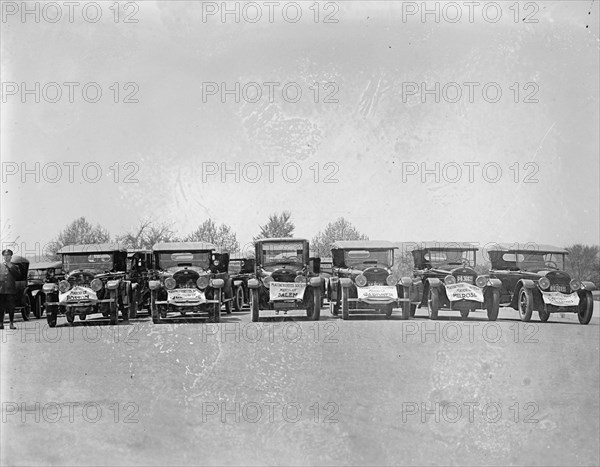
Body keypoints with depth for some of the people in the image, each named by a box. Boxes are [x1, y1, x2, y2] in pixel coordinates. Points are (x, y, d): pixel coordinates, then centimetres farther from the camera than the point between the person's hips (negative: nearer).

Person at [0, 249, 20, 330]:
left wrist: (11, 267, -12)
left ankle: (12, 323, 7)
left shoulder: (14, 266, 9)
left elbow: (18, 275, -6)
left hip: (11, 290, -1)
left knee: (11, 308, 0)